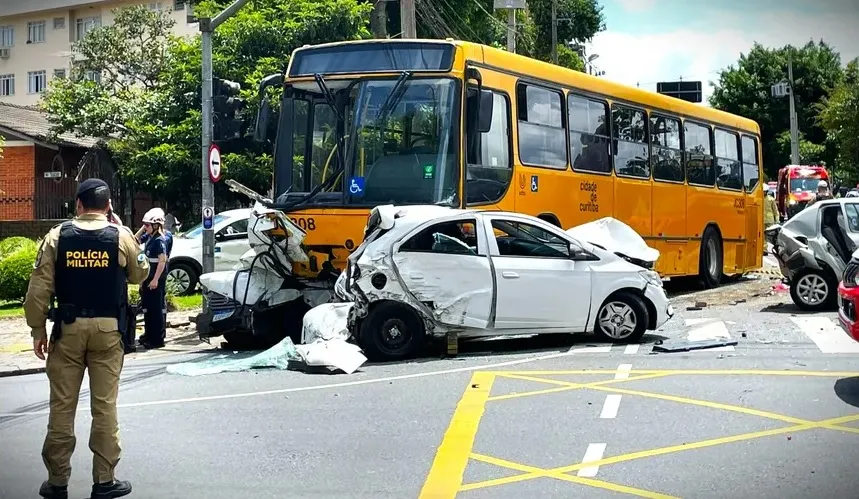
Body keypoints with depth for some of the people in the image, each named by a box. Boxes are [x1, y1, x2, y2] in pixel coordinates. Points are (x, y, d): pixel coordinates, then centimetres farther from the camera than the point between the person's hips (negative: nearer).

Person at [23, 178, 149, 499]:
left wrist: (38, 330, 5)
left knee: (62, 406, 8)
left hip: (68, 328, 1)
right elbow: (139, 274, 13)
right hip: (108, 328, 0)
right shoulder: (121, 235, -3)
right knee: (105, 405, 5)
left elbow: (39, 288, -4)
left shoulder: (57, 236, -1)